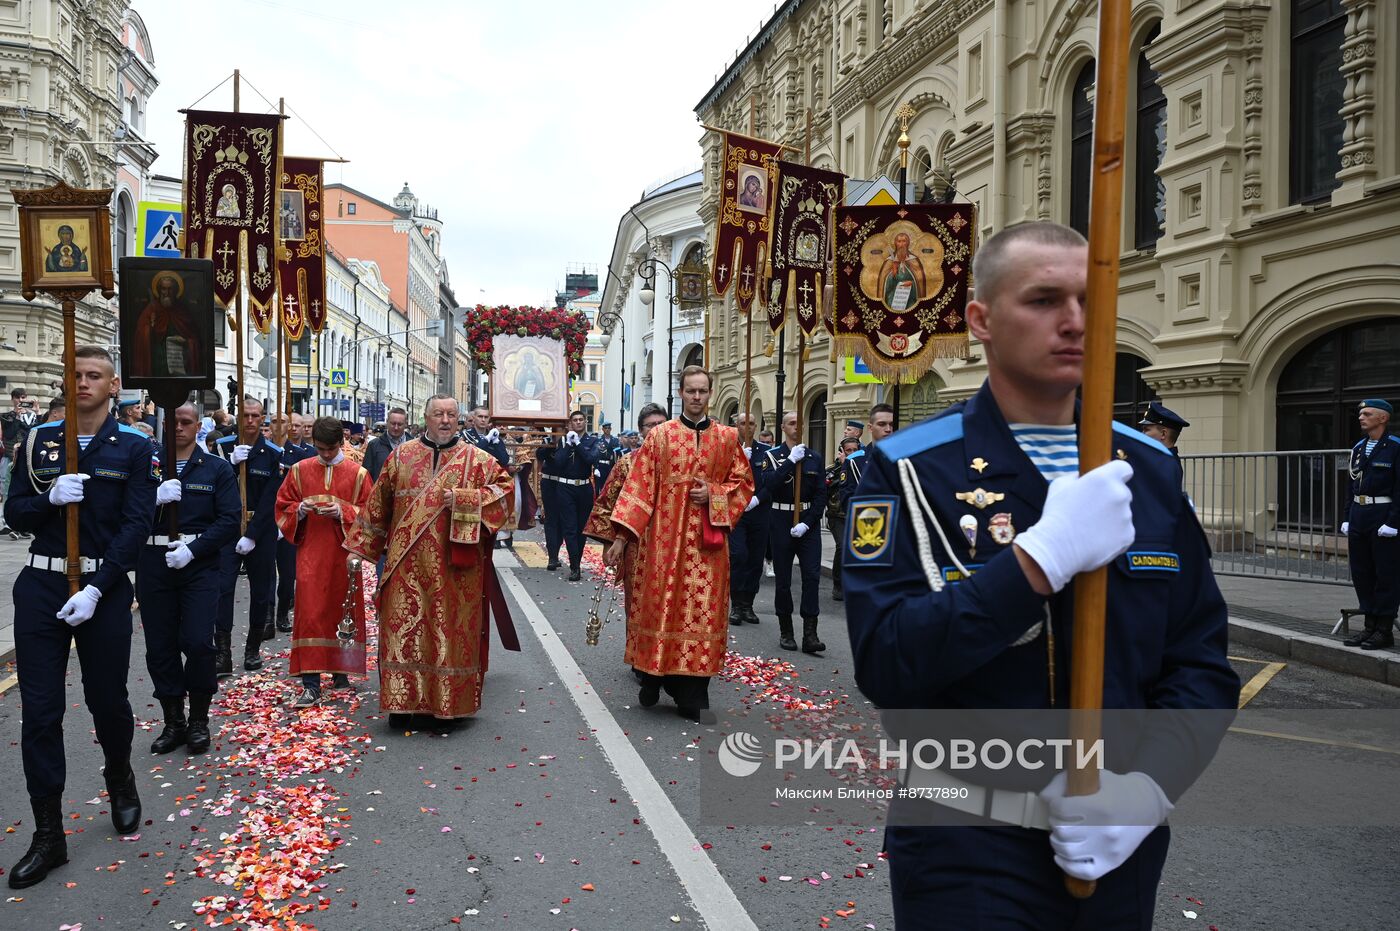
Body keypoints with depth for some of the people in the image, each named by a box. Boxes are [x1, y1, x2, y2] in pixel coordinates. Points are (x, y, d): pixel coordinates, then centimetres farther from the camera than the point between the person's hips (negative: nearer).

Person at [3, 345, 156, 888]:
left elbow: (137, 523, -7)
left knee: (107, 698, 10)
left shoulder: (133, 447, -1)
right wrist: (51, 498, -16)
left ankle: (120, 781, 40)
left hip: (104, 588, -2)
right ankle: (48, 834, 12)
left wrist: (96, 590, -15)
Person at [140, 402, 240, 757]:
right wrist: (155, 498, -18)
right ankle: (173, 723, 19)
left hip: (199, 565, -2)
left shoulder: (217, 469, 4)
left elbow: (229, 521, -3)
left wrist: (192, 549, -13)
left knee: (198, 642, -10)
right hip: (153, 564, 2)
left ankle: (198, 720, 9)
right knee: (160, 646, 5)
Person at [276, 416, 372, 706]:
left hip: (344, 553, 0)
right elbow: (283, 508, 9)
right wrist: (300, 509, -12)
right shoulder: (299, 471, 6)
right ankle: (311, 686, -9)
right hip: (310, 554, 0)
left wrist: (343, 513, -16)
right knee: (309, 613, -8)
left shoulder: (358, 474, 1)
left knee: (343, 610, 9)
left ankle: (340, 671, 26)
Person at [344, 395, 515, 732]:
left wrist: (463, 499, -15)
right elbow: (379, 504, 13)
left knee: (450, 630, 2)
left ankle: (447, 705, 11)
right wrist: (359, 547, 14)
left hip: (453, 566, -1)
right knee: (403, 628, 1)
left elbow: (506, 490, -4)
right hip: (408, 564, 1)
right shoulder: (401, 456, 8)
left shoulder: (476, 460, 2)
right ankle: (402, 702, 12)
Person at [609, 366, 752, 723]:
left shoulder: (728, 437, 8)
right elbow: (639, 485, -2)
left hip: (706, 538, 1)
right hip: (664, 536, -1)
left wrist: (713, 494, -9)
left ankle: (693, 696, 8)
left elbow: (744, 482, 10)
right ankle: (653, 683, 19)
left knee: (702, 610, 1)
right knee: (661, 606, 2)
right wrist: (623, 532, -10)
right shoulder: (659, 435, 3)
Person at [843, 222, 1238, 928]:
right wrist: (1047, 553, -27)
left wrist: (1147, 785, -13)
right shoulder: (908, 469, -11)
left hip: (1123, 847, 5)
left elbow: (1202, 664, 3)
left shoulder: (1148, 468, 3)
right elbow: (884, 665, -22)